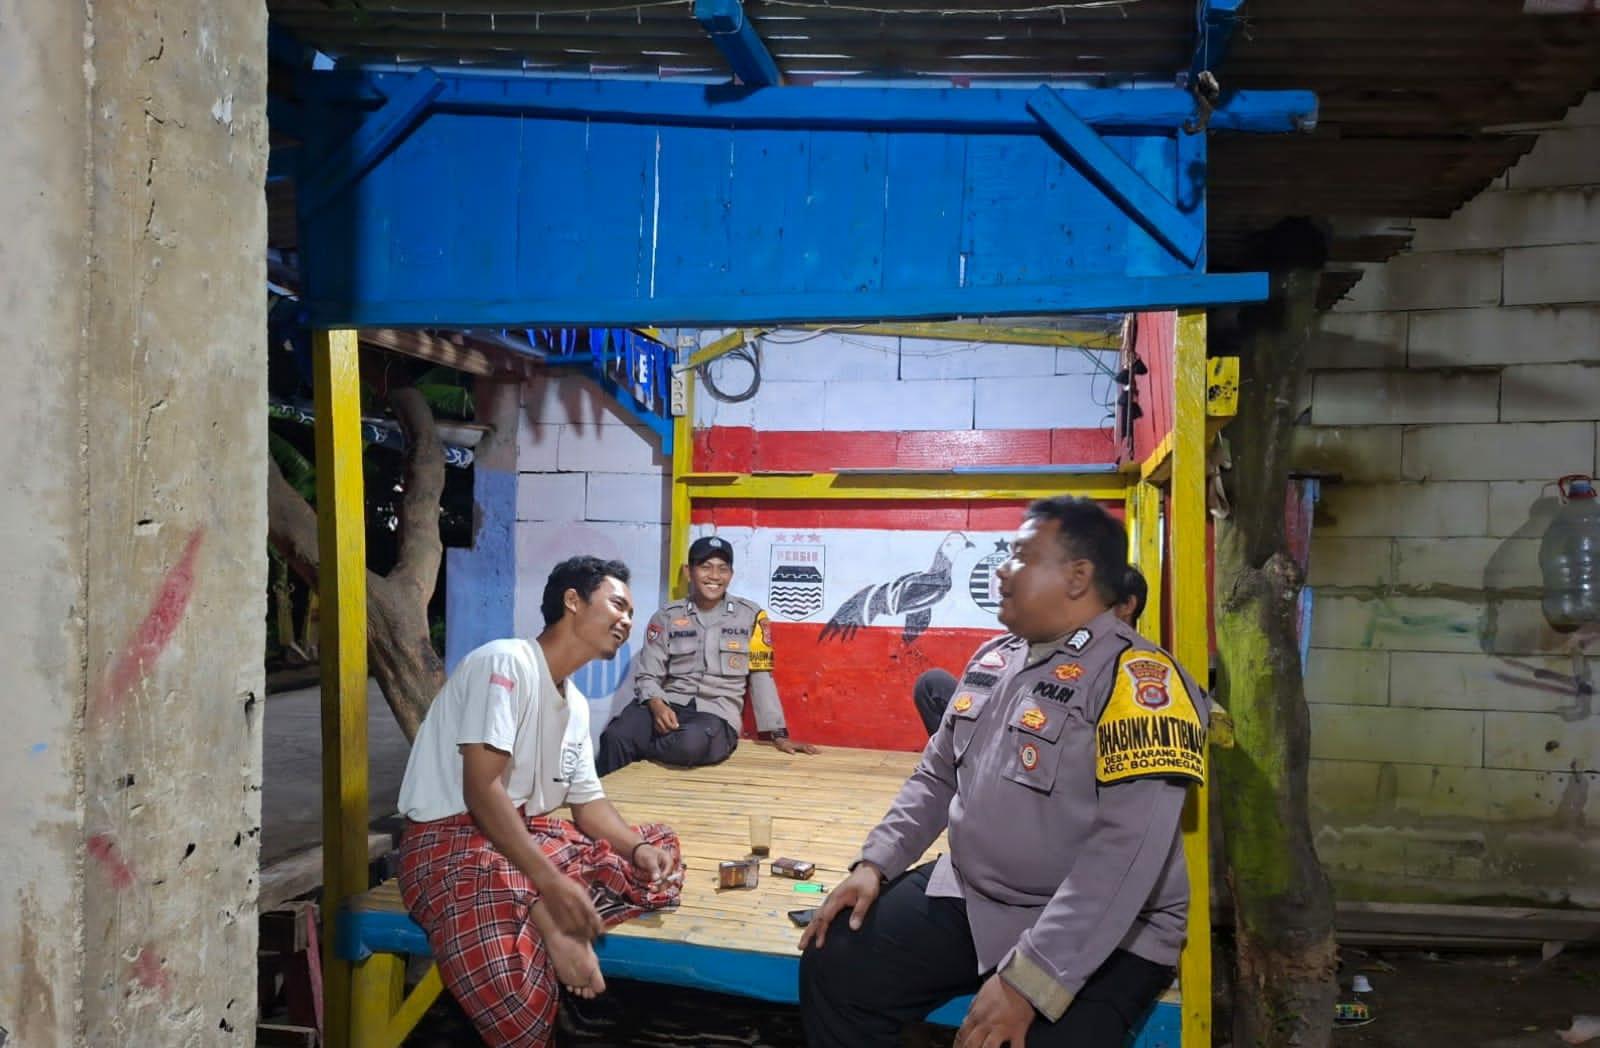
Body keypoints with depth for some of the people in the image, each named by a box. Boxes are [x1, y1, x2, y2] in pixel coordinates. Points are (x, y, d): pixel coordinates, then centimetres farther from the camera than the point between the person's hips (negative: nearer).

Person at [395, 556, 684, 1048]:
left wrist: (637, 849, -4)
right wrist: (551, 882, -26)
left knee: (660, 851, 0)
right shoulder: (506, 662, -14)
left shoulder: (576, 704, 13)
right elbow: (480, 790, -21)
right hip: (454, 840, -10)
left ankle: (551, 918, -15)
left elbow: (588, 801, 16)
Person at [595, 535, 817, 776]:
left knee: (692, 742, -38)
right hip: (670, 704, 1)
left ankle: (634, 750, -8)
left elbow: (761, 677, 7)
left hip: (717, 713, -1)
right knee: (615, 738, -31)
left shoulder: (750, 616, 5)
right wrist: (657, 705, -16)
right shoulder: (666, 617, 8)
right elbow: (647, 675, 6)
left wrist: (778, 735, 4)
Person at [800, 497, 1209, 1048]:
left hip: (1098, 935, -6)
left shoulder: (1136, 677, -18)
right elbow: (936, 777, 18)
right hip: (965, 896, 7)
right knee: (832, 967, -2)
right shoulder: (992, 658, 9)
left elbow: (1128, 848, -26)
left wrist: (1029, 978, -29)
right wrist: (874, 863, 3)